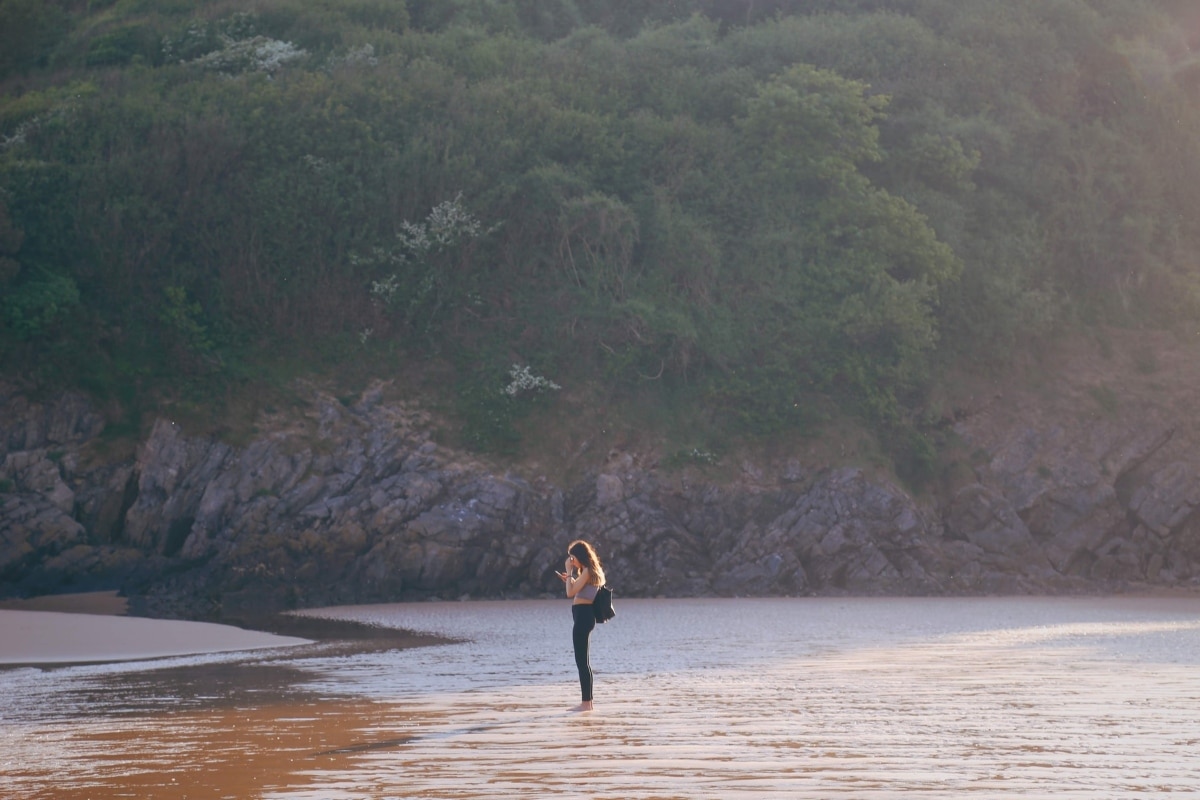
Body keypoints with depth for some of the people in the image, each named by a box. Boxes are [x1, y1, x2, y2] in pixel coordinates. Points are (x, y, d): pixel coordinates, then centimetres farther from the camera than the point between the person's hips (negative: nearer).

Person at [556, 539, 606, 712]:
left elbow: (570, 592, -17)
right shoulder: (590, 572, 18)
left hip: (582, 615, -11)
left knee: (581, 660, -9)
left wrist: (569, 572, -9)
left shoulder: (587, 572, -13)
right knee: (584, 661, 13)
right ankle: (588, 701, 16)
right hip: (585, 615, 11)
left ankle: (586, 703, -10)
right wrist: (570, 580, 16)